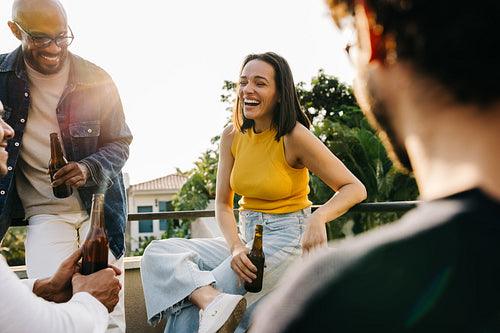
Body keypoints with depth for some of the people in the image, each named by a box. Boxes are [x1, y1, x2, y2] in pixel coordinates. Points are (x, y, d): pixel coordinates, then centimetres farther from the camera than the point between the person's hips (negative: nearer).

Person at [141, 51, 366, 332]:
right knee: (158, 253, -13)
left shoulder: (295, 137, -14)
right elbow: (223, 204, 4)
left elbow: (355, 188, -11)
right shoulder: (232, 136, 2)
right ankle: (216, 301, -33)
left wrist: (319, 217, -31)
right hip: (246, 236, 7)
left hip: (286, 238, -6)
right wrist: (236, 247, -16)